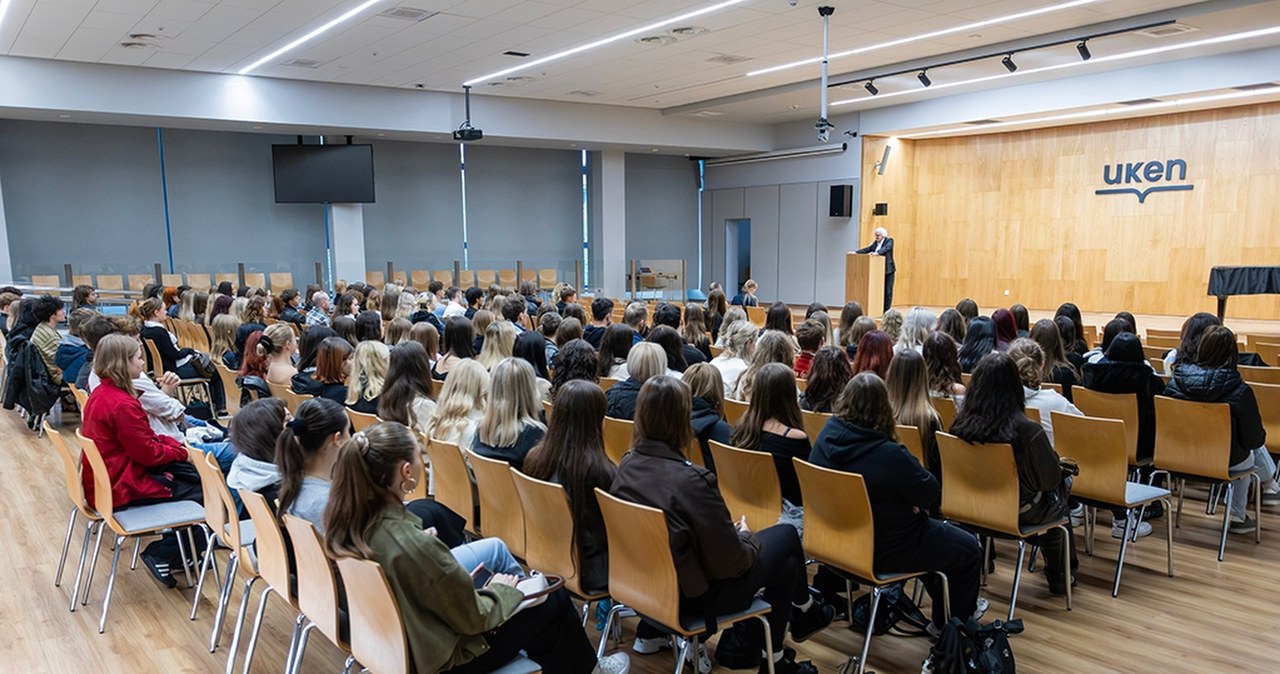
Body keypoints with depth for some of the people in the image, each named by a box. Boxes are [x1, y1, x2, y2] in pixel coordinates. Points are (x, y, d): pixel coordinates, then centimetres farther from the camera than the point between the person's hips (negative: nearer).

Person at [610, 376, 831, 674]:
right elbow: (730, 562, -21)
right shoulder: (691, 479, -28)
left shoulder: (627, 465, -6)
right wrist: (747, 538, 0)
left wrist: (733, 533, 12)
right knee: (786, 536, 11)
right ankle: (805, 611, 38)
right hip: (691, 596, -7)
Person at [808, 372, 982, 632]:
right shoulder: (889, 455, -32)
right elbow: (931, 494, -18)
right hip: (884, 550, -8)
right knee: (970, 550, 15)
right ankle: (953, 622, 34)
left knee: (935, 528, 31)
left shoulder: (825, 437, -9)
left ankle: (943, 611, 44)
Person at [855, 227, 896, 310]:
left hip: (888, 270, -5)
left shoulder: (889, 241, -5)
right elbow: (867, 249, 6)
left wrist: (877, 253, -41)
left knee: (888, 290, -1)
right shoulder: (875, 242, 12)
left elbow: (886, 248, -24)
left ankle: (886, 310, 2)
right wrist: (856, 252, -7)